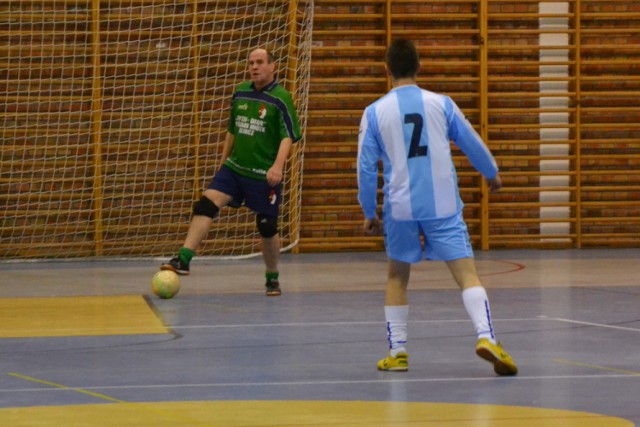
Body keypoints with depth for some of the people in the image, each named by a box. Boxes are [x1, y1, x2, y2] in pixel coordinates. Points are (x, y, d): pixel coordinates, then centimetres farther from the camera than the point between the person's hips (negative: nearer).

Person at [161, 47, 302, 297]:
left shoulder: (280, 99, -9)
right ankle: (183, 260, -20)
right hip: (234, 167, 5)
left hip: (264, 175, -5)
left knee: (267, 227, 4)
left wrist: (278, 166, -29)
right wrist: (223, 161, 22)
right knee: (206, 204, -15)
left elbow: (288, 136, -14)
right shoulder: (240, 93, 8)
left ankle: (272, 279, 24)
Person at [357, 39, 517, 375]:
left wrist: (369, 213, 15)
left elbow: (366, 167, 3)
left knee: (397, 277, 19)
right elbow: (473, 145, 10)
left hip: (400, 208, 1)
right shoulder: (440, 104, 1)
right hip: (443, 205, -1)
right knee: (467, 273, -5)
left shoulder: (374, 113, 2)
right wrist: (492, 174, 29)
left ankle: (397, 351, 16)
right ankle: (486, 336, -24)